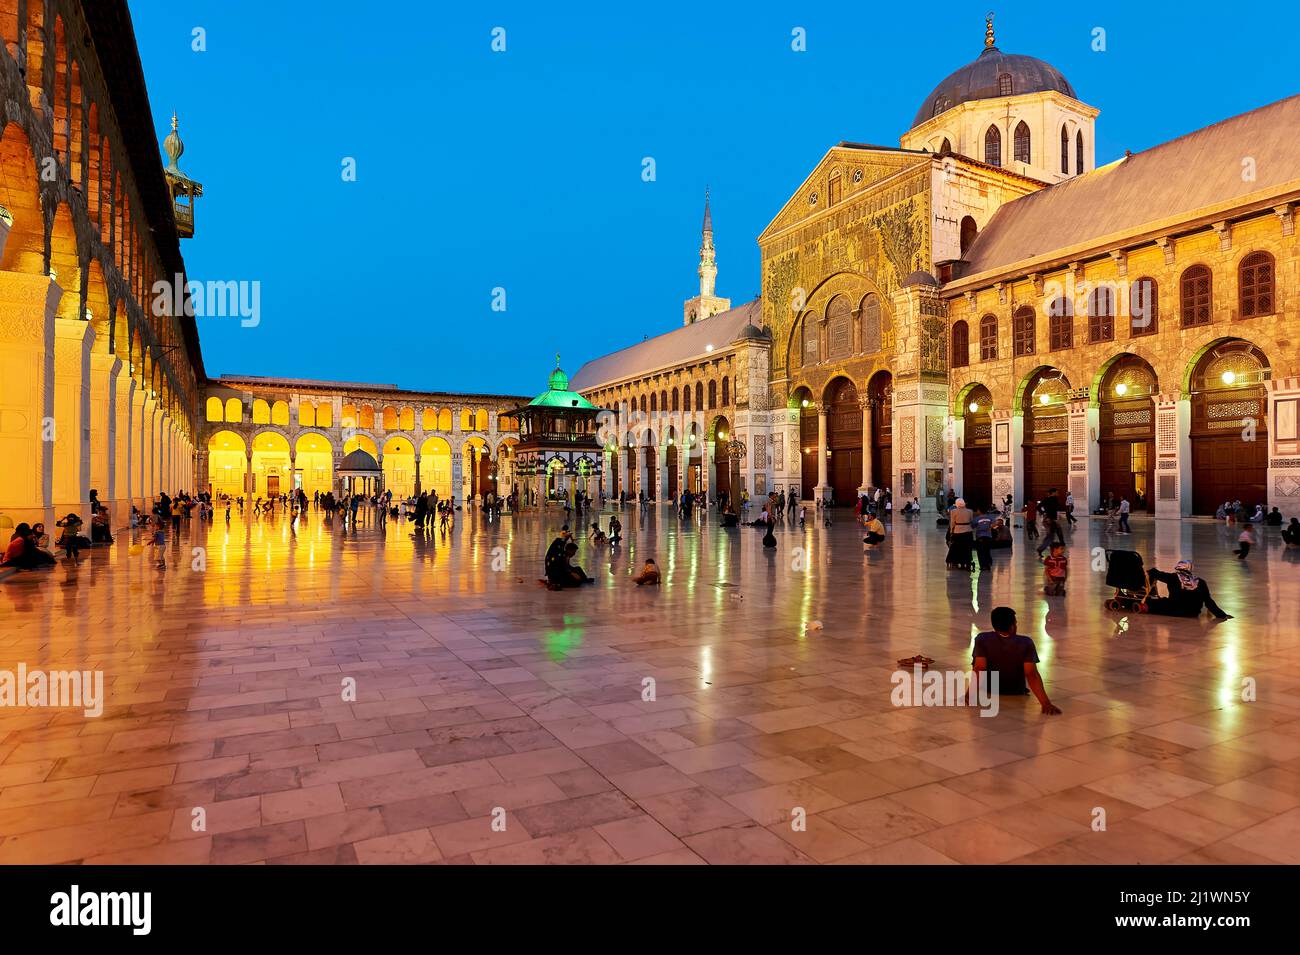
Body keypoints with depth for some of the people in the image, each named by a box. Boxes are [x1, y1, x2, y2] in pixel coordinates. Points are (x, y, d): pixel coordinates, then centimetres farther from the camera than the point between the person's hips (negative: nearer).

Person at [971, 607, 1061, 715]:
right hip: (1017, 695, 1)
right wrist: (1046, 703, -28)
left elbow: (979, 669, -28)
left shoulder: (982, 639, -20)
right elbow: (1031, 674, -27)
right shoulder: (1026, 643, -19)